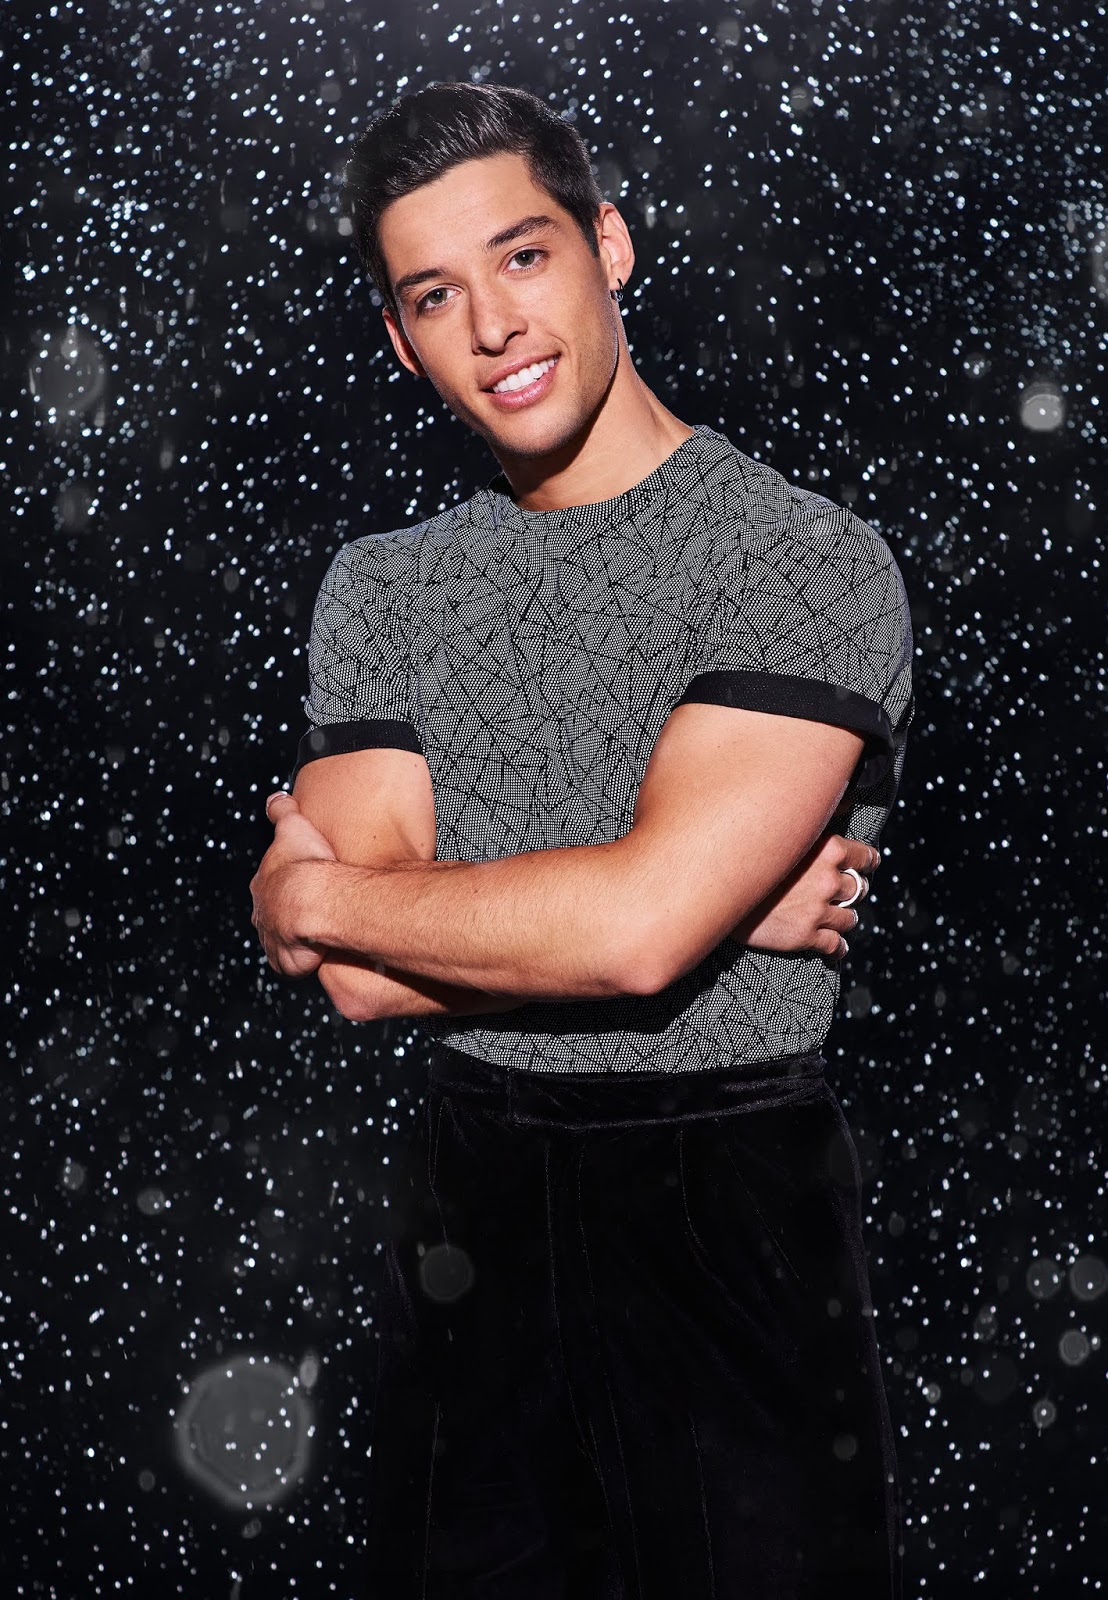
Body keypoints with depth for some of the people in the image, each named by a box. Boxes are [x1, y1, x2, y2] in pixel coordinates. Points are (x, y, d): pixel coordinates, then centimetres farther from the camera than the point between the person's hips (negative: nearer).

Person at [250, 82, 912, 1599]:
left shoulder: (809, 560, -11)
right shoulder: (379, 586, 5)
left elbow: (635, 929, -23)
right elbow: (358, 982, -6)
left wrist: (316, 894, -9)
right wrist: (720, 904, -13)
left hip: (734, 1209, -4)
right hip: (470, 1207, 5)